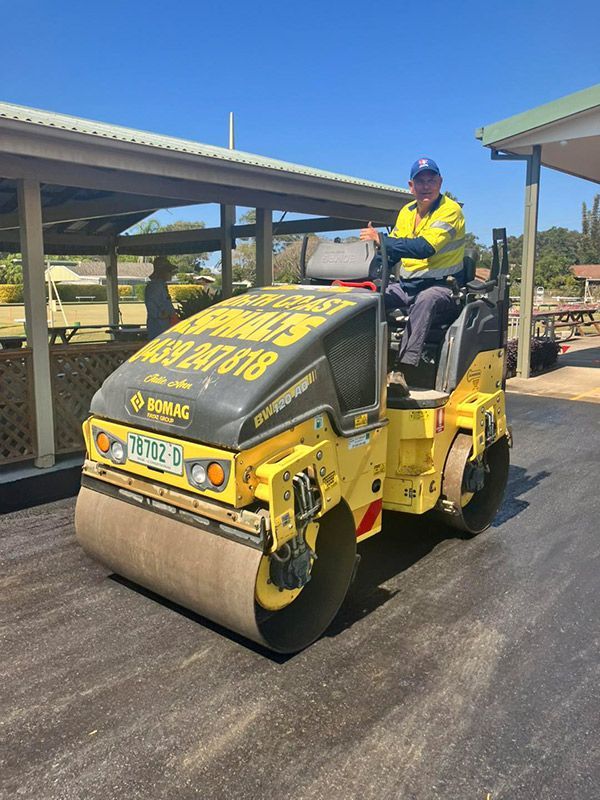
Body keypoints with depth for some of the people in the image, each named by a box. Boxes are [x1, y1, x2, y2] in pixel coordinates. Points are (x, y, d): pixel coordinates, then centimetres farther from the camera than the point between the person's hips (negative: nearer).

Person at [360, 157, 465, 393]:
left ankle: (402, 371, -46)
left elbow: (425, 248, -25)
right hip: (406, 286, 7)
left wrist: (382, 240, -29)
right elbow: (391, 253, 16)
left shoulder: (450, 211, -8)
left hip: (442, 287, -6)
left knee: (425, 300, -40)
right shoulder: (406, 212, 15)